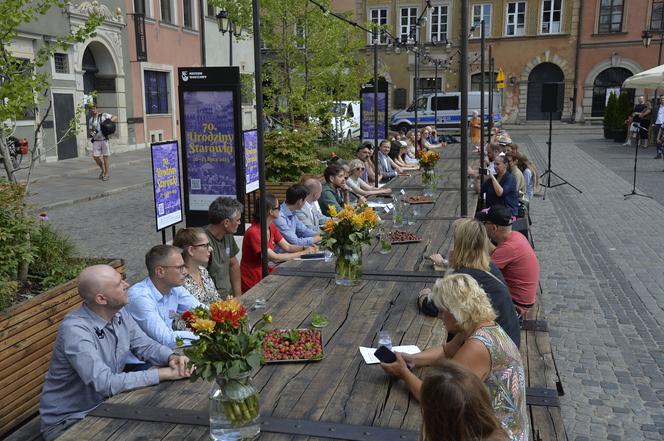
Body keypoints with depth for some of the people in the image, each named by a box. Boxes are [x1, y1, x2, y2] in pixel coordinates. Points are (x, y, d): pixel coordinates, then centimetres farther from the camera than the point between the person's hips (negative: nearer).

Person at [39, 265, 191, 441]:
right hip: (67, 422, -7)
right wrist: (164, 373, -30)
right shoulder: (75, 330, -29)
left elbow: (146, 345, 4)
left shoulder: (119, 313, -3)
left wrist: (171, 357, -19)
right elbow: (106, 384, -34)